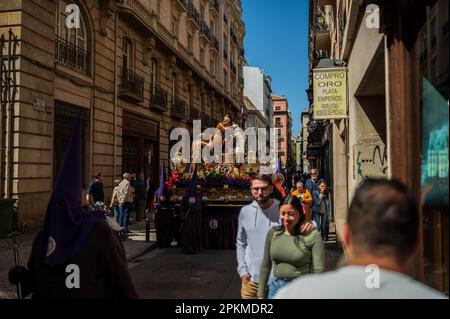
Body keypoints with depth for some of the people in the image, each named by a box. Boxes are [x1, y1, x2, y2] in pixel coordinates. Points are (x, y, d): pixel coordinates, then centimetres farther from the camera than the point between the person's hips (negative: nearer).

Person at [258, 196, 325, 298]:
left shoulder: (313, 236, -14)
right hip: (276, 288, 4)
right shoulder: (273, 233, -1)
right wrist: (261, 294, 8)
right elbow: (266, 265, 7)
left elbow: (318, 272, -14)